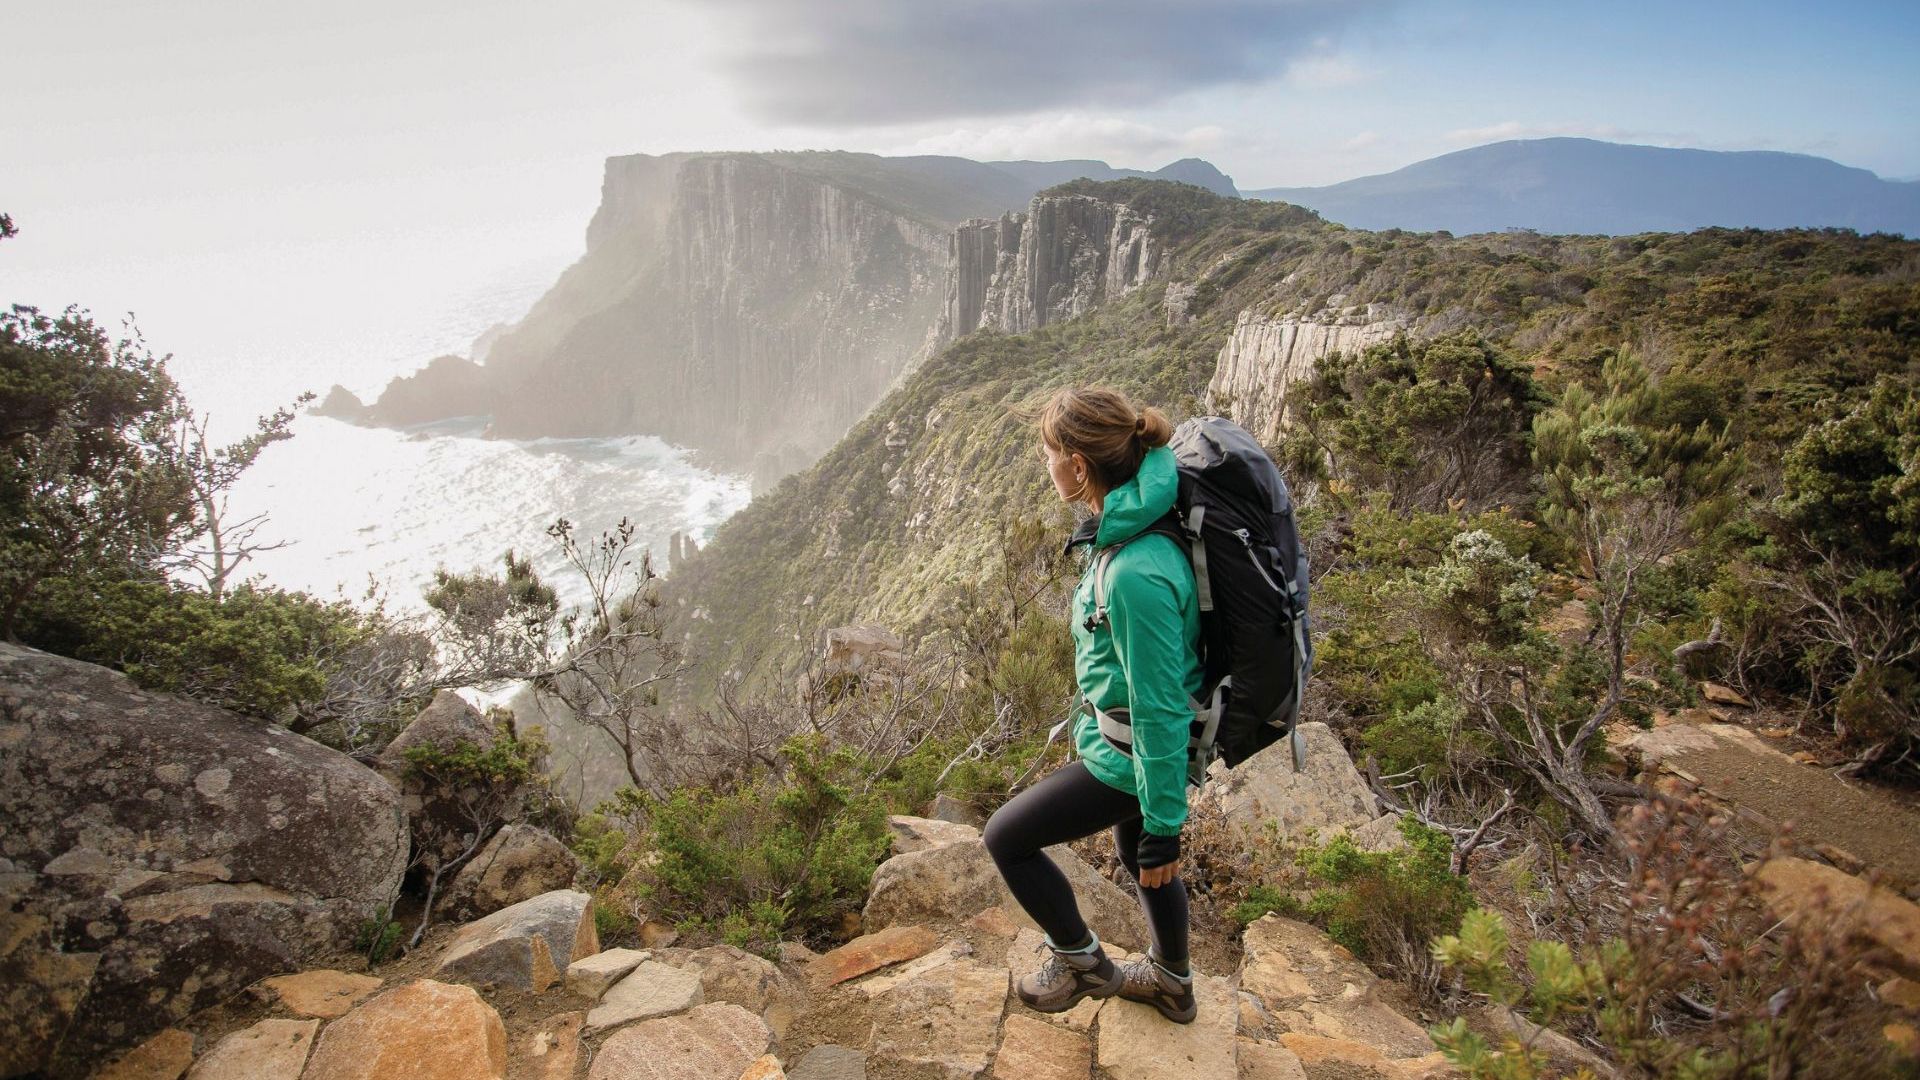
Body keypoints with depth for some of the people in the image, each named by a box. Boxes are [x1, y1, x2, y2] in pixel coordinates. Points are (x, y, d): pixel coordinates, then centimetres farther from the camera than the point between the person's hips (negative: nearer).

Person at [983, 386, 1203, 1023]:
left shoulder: (1136, 574, -36)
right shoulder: (1128, 528, -5)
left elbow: (1162, 710, -28)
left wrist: (1164, 826, -18)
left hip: (1128, 758, -9)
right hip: (1122, 737, 9)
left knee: (1007, 837, 6)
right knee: (1137, 856, 29)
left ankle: (1081, 963, 28)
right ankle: (1172, 984, 53)